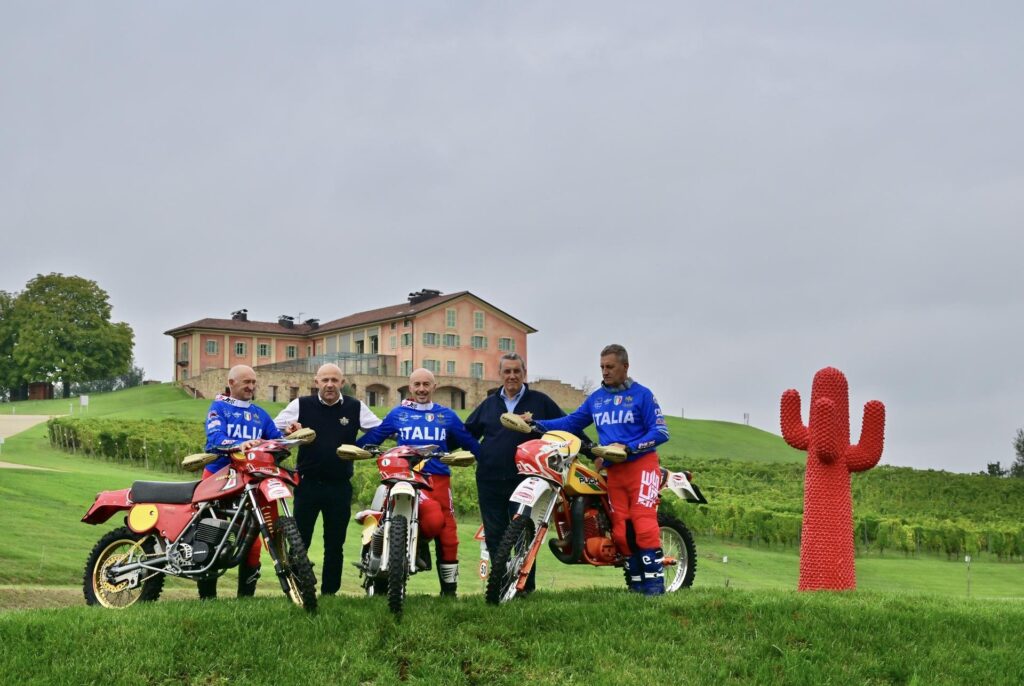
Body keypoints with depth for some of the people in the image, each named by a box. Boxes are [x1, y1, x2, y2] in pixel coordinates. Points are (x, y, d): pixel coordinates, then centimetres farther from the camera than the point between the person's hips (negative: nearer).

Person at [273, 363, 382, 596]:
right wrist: (288, 428, -21)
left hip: (340, 486, 2)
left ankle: (329, 593, 18)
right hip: (308, 483, -1)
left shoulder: (355, 408, 4)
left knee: (335, 545, 9)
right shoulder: (301, 405, 2)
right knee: (299, 541, -1)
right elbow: (272, 429, 0)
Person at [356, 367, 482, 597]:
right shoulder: (398, 414, 12)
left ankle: (449, 589, 14)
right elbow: (373, 436, 10)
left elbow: (468, 441, 16)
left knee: (448, 535, 1)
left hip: (439, 479, 3)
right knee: (434, 519, -30)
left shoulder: (446, 415, 15)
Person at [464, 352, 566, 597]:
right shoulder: (489, 404, 14)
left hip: (524, 479, -3)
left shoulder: (540, 402, 6)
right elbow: (467, 432, 21)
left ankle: (526, 584, 7)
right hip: (490, 478, 3)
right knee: (494, 534, 5)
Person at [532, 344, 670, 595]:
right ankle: (636, 583, 8)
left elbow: (660, 432, -7)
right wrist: (536, 424, 1)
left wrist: (628, 447, -17)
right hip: (613, 471, 6)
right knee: (620, 529, 1)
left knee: (644, 524, -16)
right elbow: (571, 422, 14)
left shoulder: (642, 394, -2)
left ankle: (655, 581, -13)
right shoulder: (595, 398, 14)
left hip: (642, 465, -5)